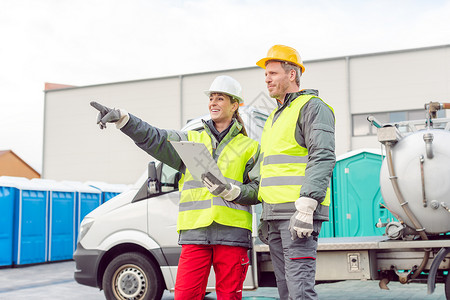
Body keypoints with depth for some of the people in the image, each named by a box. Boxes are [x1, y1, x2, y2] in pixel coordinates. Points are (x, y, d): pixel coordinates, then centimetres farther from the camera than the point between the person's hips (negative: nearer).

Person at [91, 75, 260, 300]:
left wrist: (229, 190, -13)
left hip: (232, 233, -1)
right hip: (195, 232, 2)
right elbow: (154, 139, 2)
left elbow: (259, 190, 5)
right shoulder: (192, 140, 16)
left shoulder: (249, 147, 11)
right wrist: (121, 118, -13)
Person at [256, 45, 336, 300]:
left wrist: (305, 207, -25)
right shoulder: (275, 116, 25)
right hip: (275, 214, 9)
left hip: (299, 213, -9)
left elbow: (323, 158, -16)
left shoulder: (312, 106, -3)